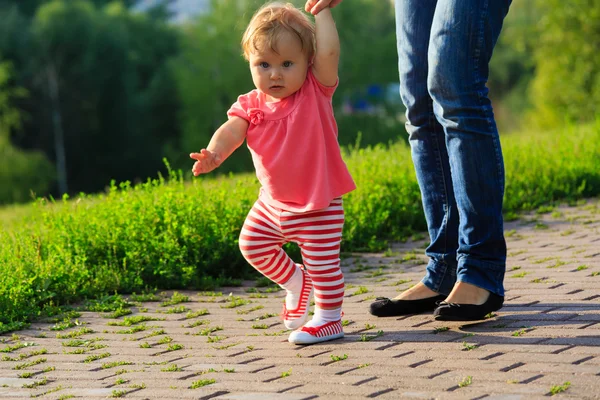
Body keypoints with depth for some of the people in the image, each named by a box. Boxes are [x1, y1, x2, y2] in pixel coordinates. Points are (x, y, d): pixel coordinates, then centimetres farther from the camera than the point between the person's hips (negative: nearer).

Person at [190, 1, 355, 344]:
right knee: (253, 243, 14)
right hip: (274, 202, 5)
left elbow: (328, 52, -29)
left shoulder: (315, 91, -13)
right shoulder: (251, 105, -4)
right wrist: (213, 155, -39)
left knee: (322, 262, -3)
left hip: (319, 206, -5)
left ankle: (329, 318, 15)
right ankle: (295, 283, 35)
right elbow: (231, 131, -19)